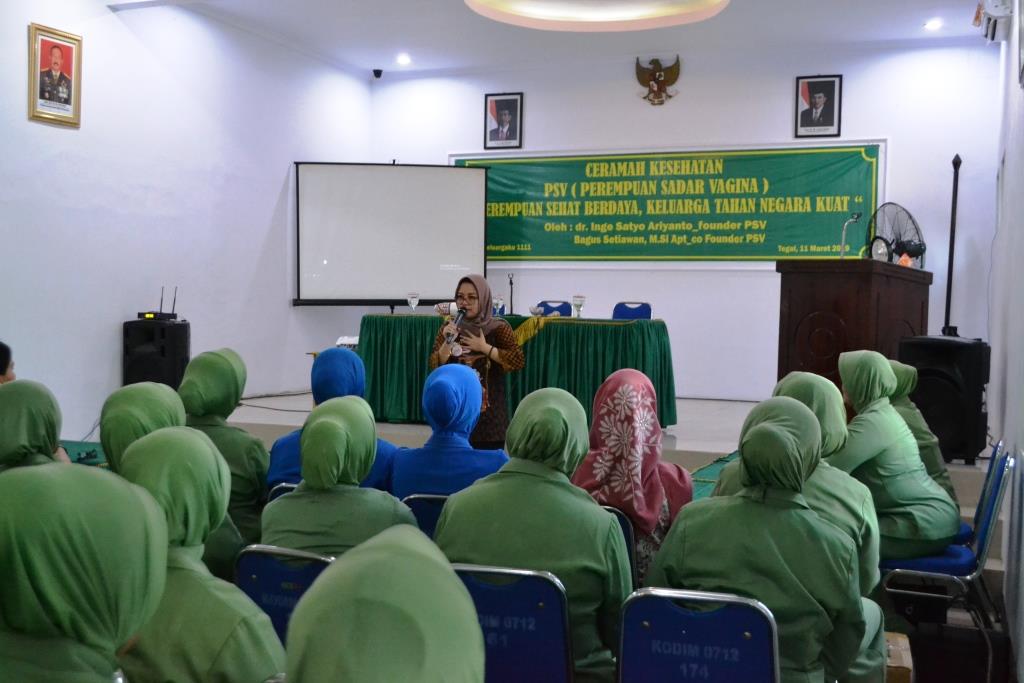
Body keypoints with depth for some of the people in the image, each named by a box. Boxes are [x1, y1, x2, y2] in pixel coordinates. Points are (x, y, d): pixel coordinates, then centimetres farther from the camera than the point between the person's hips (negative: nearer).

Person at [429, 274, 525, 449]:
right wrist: (448, 342, -15)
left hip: (489, 412, -2)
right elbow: (435, 366, 0)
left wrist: (484, 347, -13)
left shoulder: (498, 328, -2)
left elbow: (519, 361, -12)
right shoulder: (448, 328, 7)